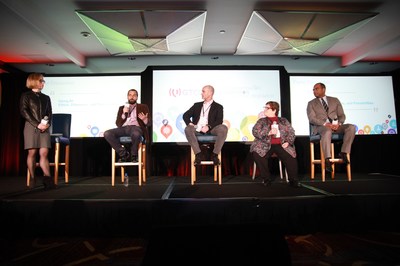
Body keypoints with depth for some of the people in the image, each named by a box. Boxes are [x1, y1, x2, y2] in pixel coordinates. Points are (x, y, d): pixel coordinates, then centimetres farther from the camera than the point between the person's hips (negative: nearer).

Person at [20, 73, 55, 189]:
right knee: (32, 153, -1)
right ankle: (32, 178, 7)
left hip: (44, 128, 2)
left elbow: (49, 113, 12)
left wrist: (47, 124, -8)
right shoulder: (26, 96, 7)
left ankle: (47, 179, -13)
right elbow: (24, 111, -4)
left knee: (44, 153, -6)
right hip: (31, 127, -2)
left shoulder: (46, 98, 17)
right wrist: (37, 124, -13)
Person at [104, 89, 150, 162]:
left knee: (135, 134, -41)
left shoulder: (143, 107, 18)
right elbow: (118, 124, 14)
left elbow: (148, 123, 9)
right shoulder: (122, 108, 24)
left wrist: (145, 119, -15)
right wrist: (124, 114, -1)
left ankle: (133, 155, -15)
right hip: (124, 128, 3)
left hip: (136, 127, -3)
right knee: (107, 133, -24)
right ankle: (124, 153, -14)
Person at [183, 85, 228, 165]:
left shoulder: (218, 107, 15)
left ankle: (215, 154, -23)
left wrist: (208, 126, -20)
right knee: (188, 129, -29)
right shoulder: (197, 105, 26)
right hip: (197, 129, 2)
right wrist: (190, 123, -7)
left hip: (211, 130, -2)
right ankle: (198, 154, -27)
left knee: (224, 128, -31)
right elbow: (185, 115, 17)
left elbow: (219, 121, -1)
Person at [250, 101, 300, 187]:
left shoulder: (284, 121, 18)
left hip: (281, 145, 1)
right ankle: (266, 179, -12)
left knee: (291, 157, -27)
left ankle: (293, 180, -7)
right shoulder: (261, 121, 14)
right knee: (257, 154, -30)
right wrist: (269, 132, -16)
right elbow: (255, 132, -2)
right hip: (266, 145, 0)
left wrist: (288, 142, -8)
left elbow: (291, 132, 12)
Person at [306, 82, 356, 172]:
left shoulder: (335, 100, 20)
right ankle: (327, 159, -38)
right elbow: (312, 119, -2)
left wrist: (338, 123, -9)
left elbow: (342, 115, 14)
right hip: (321, 127, -3)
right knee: (327, 131, -38)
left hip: (335, 126, 4)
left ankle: (343, 152, -19)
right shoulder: (311, 103, 12)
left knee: (351, 127, -24)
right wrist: (325, 124, -18)